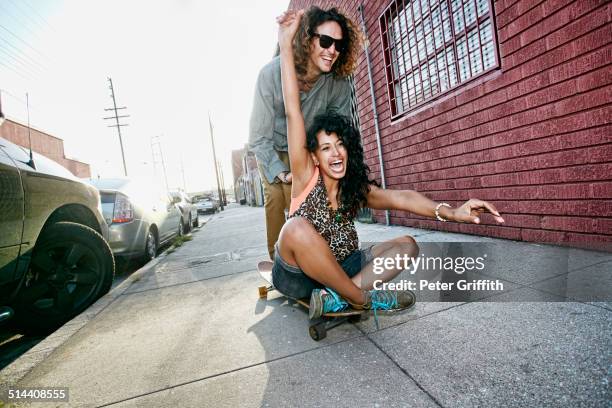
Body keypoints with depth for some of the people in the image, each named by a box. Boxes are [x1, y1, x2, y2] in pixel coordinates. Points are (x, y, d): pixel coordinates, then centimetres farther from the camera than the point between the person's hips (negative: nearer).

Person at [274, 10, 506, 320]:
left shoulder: (357, 187, -3)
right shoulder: (306, 177, -13)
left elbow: (399, 197, -21)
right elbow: (293, 112, -20)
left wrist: (450, 212, -39)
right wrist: (285, 44, -21)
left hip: (341, 267, 4)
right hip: (297, 275, -4)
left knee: (406, 245, -9)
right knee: (297, 227, -37)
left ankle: (335, 298, -23)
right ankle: (362, 299, -20)